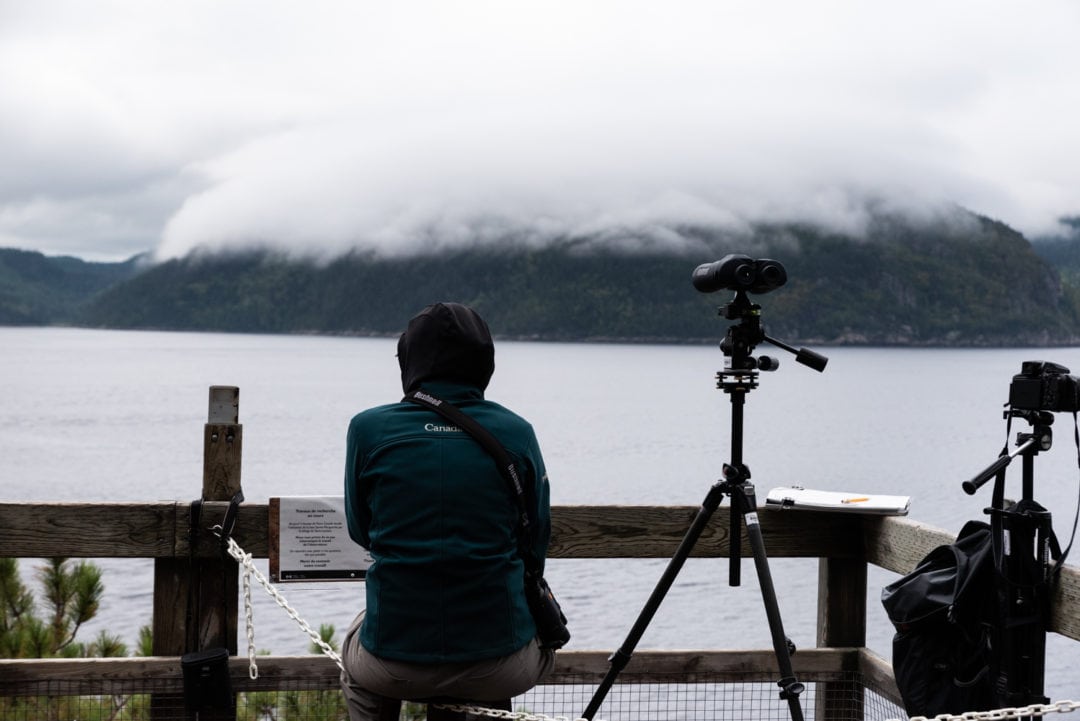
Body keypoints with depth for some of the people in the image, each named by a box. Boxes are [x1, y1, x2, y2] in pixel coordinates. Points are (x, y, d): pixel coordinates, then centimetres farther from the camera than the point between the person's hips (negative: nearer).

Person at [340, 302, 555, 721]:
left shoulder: (368, 429, -5)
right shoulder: (517, 434, -4)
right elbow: (537, 547, 4)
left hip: (394, 665, 0)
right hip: (500, 666, 0)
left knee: (355, 654, 37)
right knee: (545, 635, 36)